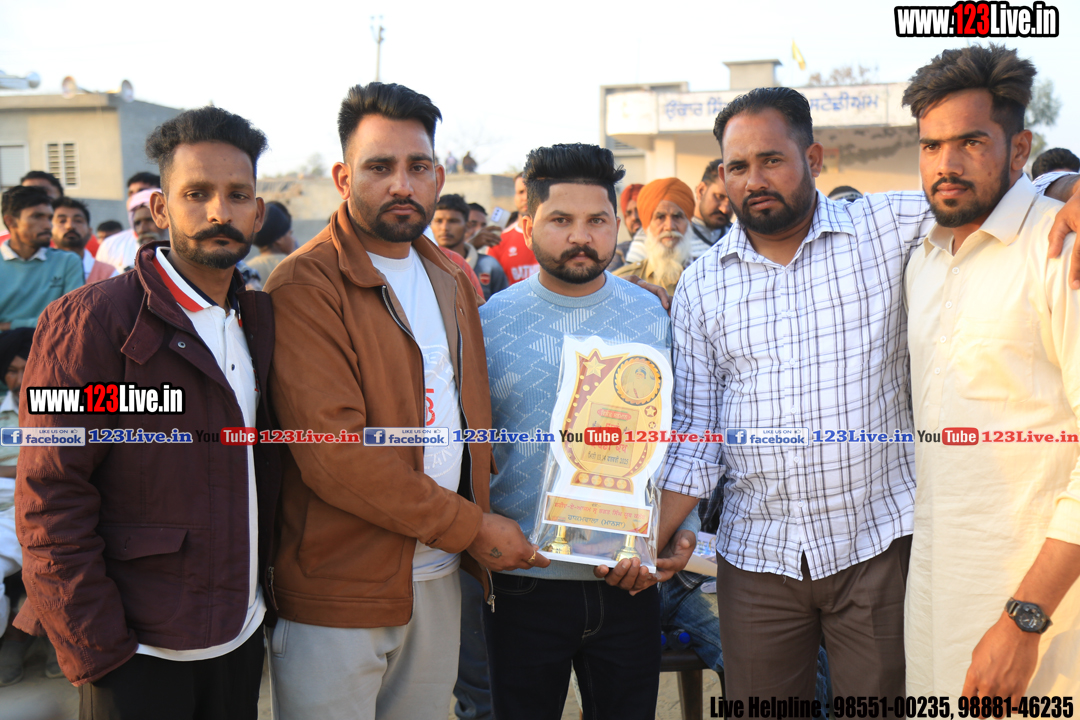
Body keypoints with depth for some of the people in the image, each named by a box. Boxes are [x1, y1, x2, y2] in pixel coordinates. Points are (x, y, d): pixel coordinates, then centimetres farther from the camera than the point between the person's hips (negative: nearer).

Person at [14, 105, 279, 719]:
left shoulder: (259, 319, 6)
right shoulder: (92, 322, -13)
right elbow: (51, 502, -15)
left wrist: (264, 594, 8)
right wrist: (100, 656, -15)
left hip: (243, 642, 6)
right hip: (138, 654, -5)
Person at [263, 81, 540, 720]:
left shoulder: (451, 280, 12)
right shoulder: (308, 284, -13)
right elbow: (333, 452, -21)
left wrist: (480, 516, 1)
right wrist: (472, 528, -15)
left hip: (441, 578, 7)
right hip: (338, 594, -6)